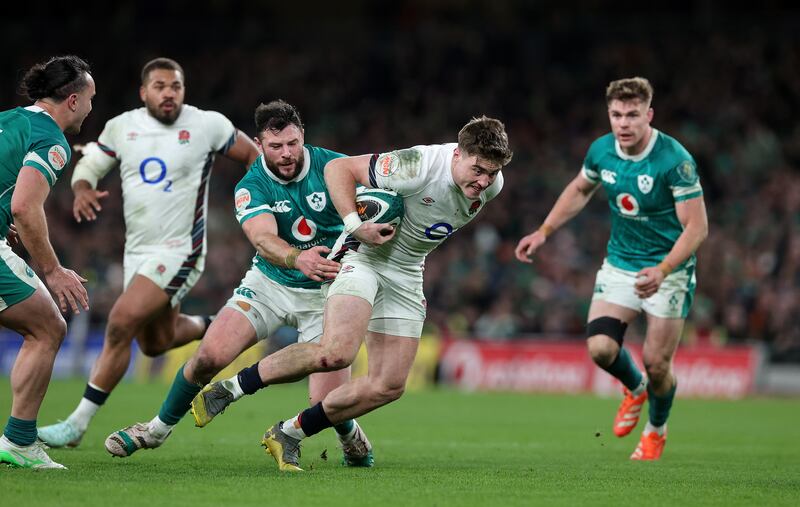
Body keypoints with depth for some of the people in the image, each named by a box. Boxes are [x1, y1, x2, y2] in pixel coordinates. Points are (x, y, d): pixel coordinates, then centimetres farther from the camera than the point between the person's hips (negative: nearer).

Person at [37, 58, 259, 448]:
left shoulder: (207, 126, -8)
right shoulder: (121, 127, 1)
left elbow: (252, 155, 4)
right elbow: (88, 164, 7)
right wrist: (82, 189, -15)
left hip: (178, 251, -6)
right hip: (137, 250, 6)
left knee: (121, 325, -20)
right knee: (155, 343, 18)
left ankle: (77, 424, -14)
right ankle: (207, 328, 53)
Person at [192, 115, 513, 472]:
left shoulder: (491, 184, -10)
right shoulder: (418, 167, -29)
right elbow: (338, 168, -20)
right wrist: (355, 225, -28)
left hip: (406, 275, 7)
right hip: (363, 256, -7)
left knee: (389, 386, -2)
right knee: (336, 352, -30)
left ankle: (289, 433, 12)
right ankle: (234, 386, -13)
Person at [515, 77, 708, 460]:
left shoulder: (675, 160, -23)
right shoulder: (601, 151, -6)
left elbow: (697, 226, -22)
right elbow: (580, 190, 17)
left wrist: (662, 271, -34)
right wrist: (544, 232, 11)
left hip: (668, 269, -4)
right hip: (619, 264, 4)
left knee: (656, 364, -4)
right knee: (600, 347, -13)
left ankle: (656, 431, 28)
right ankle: (634, 389, 23)